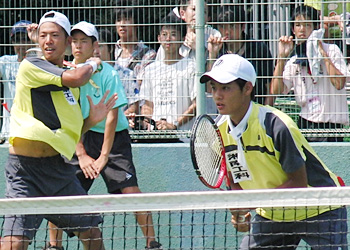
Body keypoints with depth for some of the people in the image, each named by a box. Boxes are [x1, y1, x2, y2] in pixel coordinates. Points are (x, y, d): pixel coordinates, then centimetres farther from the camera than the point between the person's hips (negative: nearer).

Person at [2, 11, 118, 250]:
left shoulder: (70, 85, 14)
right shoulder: (30, 66, -7)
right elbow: (76, 78, -21)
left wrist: (92, 120, 5)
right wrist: (92, 64, 0)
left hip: (59, 166, 7)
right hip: (27, 169, -7)